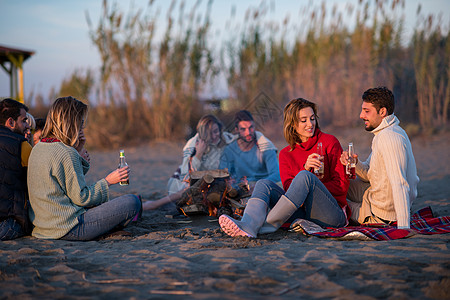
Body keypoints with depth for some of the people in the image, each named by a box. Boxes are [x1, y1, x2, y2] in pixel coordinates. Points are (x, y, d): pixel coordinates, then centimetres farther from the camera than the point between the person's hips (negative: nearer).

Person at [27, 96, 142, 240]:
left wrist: (79, 152, 9)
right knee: (132, 202, -6)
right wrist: (108, 181, -5)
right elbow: (81, 198, -16)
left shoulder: (37, 149, 9)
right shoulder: (66, 153, -18)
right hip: (68, 230, -10)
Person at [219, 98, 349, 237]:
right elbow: (288, 187, 0)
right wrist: (305, 168, -18)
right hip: (303, 212, 3)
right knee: (264, 183, -15)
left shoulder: (329, 142, 6)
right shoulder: (285, 154, 15)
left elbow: (342, 184, 1)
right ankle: (249, 226, -46)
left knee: (304, 177, -29)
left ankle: (267, 226, -38)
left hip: (332, 213, -3)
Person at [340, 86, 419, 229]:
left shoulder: (389, 138, -28)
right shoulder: (384, 133, 5)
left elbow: (400, 185, -35)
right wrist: (355, 163, -12)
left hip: (379, 215, -9)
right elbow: (370, 175, 9)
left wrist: (403, 228, -40)